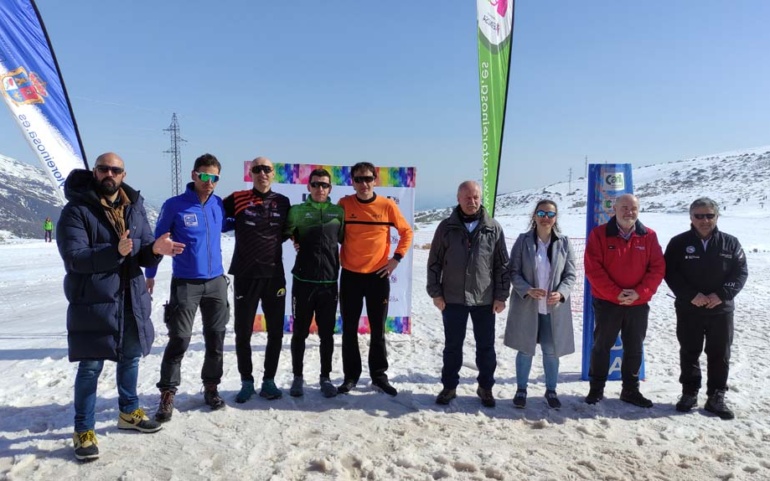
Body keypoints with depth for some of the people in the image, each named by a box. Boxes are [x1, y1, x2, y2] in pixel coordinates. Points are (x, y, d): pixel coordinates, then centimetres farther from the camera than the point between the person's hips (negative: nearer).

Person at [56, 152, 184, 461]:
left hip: (131, 299, 6)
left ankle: (129, 412, 38)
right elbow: (74, 257, -22)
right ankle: (83, 430, 19)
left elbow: (143, 254, 2)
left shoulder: (134, 207, 4)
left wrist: (155, 248, -21)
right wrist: (114, 252, -36)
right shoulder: (76, 210, -12)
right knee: (90, 366, 3)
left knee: (131, 357, 19)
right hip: (92, 302, -5)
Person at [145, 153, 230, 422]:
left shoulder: (219, 205, 2)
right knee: (179, 340, -5)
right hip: (184, 284, -4)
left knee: (215, 339, 10)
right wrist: (150, 275, 2)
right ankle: (167, 394, 9)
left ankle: (211, 387, 25)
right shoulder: (174, 205, -8)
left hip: (216, 282, 4)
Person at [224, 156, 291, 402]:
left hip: (274, 275, 2)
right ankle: (246, 382, 24)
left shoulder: (283, 202, 5)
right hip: (245, 276, -2)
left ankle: (269, 380, 25)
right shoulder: (237, 199, -4)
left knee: (276, 332, 9)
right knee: (243, 333, 7)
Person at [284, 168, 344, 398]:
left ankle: (325, 377, 22)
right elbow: (286, 232, 13)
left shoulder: (338, 212, 4)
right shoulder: (297, 211, 1)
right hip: (303, 281, -1)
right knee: (300, 332, 8)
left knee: (327, 333, 8)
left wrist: (338, 261, 8)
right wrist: (295, 242, 1)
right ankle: (298, 377, 22)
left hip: (329, 282, 1)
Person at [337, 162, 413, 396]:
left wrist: (397, 258, -3)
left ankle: (379, 375, 22)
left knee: (378, 329, 9)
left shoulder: (387, 205, -5)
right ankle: (351, 375, 21)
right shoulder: (344, 204, -3)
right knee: (349, 329, 7)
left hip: (378, 276, 0)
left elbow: (407, 232, 5)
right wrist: (336, 260, -1)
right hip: (350, 275, 1)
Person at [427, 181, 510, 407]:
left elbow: (503, 265, 3)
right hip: (452, 298, 0)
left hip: (485, 299, 0)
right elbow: (434, 262, 2)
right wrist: (435, 293, -2)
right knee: (452, 346, 11)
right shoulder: (446, 227, 0)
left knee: (486, 346, 11)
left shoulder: (493, 228, 1)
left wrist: (501, 296, -1)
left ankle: (485, 387, 27)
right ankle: (449, 386, 25)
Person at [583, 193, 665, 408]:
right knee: (602, 346, 8)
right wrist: (615, 293, -18)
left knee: (634, 348, 12)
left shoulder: (649, 236, 2)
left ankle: (631, 390, 26)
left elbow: (658, 268, -1)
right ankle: (596, 388, 20)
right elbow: (593, 269, -11)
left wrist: (640, 292, -14)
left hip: (639, 304, 3)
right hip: (606, 302, -2)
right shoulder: (599, 234, -6)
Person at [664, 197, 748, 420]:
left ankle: (716, 398, 17)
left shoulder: (730, 243, 3)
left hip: (721, 310, 1)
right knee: (689, 353, 8)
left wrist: (721, 294, -14)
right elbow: (670, 272, -6)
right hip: (688, 310, -1)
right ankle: (689, 393, 20)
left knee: (720, 356, 6)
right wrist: (691, 295, -16)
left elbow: (741, 272, 0)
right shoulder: (679, 243, -2)